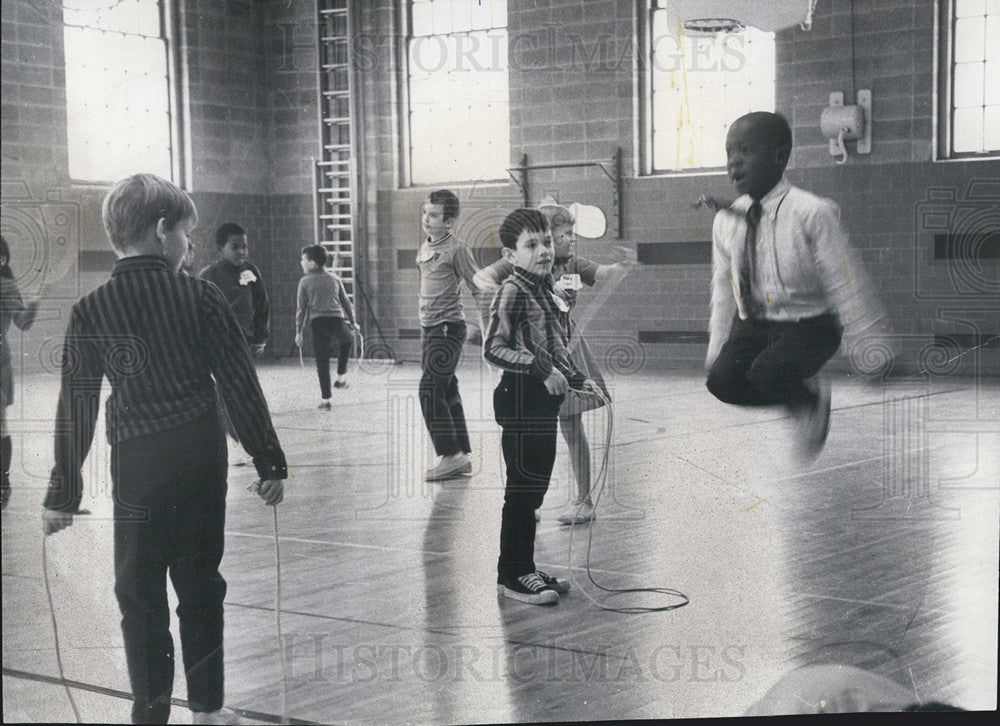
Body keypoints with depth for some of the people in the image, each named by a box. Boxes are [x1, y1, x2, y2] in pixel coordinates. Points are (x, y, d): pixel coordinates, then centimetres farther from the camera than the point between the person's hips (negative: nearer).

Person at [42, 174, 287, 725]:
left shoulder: (90, 311, -4)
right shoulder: (199, 296, -5)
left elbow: (76, 409, -2)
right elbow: (240, 385, -4)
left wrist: (63, 494, 5)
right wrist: (269, 461, 4)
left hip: (136, 463, -1)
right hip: (203, 457, 1)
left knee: (140, 597, 8)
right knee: (200, 585, 14)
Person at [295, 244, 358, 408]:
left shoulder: (305, 282, 6)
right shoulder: (334, 279, 14)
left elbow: (301, 308, 4)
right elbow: (346, 302, 19)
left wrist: (299, 331, 9)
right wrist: (352, 322, 30)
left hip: (318, 322, -2)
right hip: (337, 319, 2)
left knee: (322, 362, 3)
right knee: (347, 340, 33)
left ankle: (325, 399, 4)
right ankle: (341, 376, 23)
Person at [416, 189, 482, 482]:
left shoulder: (457, 249, -11)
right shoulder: (425, 247, 13)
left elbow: (478, 289, -8)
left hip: (448, 327, -8)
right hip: (429, 327, 8)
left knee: (430, 389, -13)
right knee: (447, 392, 10)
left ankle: (450, 455, -8)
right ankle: (462, 454, 17)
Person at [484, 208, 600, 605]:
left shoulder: (547, 290, 16)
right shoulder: (513, 292, -13)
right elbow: (493, 349, -21)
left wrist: (579, 380, 21)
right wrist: (541, 368, -26)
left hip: (544, 397, 9)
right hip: (521, 397, -9)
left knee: (536, 486, 14)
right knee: (523, 487, -6)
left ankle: (524, 569, 23)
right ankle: (512, 575, 2)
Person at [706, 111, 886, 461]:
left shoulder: (811, 214, -15)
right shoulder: (725, 221, 2)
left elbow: (845, 286, -11)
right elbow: (723, 292, 13)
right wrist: (716, 351, 14)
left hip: (807, 326, -5)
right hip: (751, 324, 5)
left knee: (765, 376, -31)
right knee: (721, 382, -20)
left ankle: (812, 395, 2)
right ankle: (800, 395, 4)